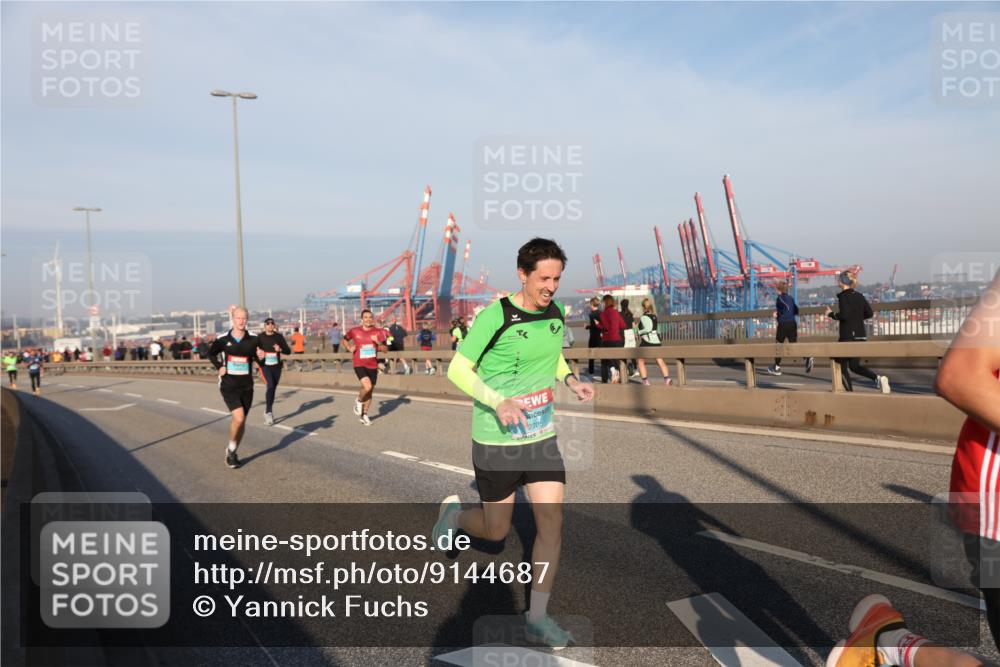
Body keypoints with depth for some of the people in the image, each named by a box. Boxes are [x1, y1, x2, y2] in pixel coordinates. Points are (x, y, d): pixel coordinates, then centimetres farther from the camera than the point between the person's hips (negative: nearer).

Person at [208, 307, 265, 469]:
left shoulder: (253, 340, -5)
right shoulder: (223, 339, -5)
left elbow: (258, 361, 4)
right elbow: (211, 353, 14)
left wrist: (260, 357, -18)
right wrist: (219, 367, -1)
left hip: (246, 386, 3)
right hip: (228, 385, -2)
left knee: (242, 421, 10)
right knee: (239, 418, -19)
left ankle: (232, 452, 30)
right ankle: (231, 449, 6)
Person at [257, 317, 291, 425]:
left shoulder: (279, 337, 2)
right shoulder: (260, 337, -1)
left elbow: (288, 351, 0)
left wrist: (280, 349, -19)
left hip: (276, 366, 3)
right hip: (265, 366, -3)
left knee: (273, 388, 11)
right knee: (270, 386, -22)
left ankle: (268, 411, 31)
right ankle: (268, 412, -17)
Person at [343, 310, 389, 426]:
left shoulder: (378, 332, -1)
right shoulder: (355, 331, -2)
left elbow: (385, 349, -1)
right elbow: (345, 339, 17)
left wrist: (378, 342, -19)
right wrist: (349, 348, 0)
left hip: (372, 365, 3)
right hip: (359, 365, -3)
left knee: (370, 391, 12)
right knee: (367, 387, -24)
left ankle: (364, 414, 31)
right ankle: (359, 401, 8)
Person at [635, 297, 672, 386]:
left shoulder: (643, 317, -10)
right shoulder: (654, 316, 12)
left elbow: (648, 328, -22)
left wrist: (640, 333, -7)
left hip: (646, 342, -6)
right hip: (656, 341, 6)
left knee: (641, 361, 8)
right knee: (660, 361, 3)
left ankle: (645, 380, 1)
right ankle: (666, 378, -12)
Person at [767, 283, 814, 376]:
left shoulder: (780, 298, -6)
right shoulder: (790, 298, 15)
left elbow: (787, 307, -21)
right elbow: (796, 311, 17)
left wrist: (778, 313, -8)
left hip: (783, 324, -6)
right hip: (792, 323, 6)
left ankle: (777, 367, 15)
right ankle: (808, 358, -23)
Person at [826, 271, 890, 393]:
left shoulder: (843, 296, -11)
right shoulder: (859, 296, 10)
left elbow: (844, 315, -21)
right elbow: (869, 313, 10)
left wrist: (831, 314, -5)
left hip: (847, 335, -7)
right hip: (861, 334, 7)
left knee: (842, 365, 6)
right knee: (854, 366, 15)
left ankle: (850, 391, 3)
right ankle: (878, 378, -6)